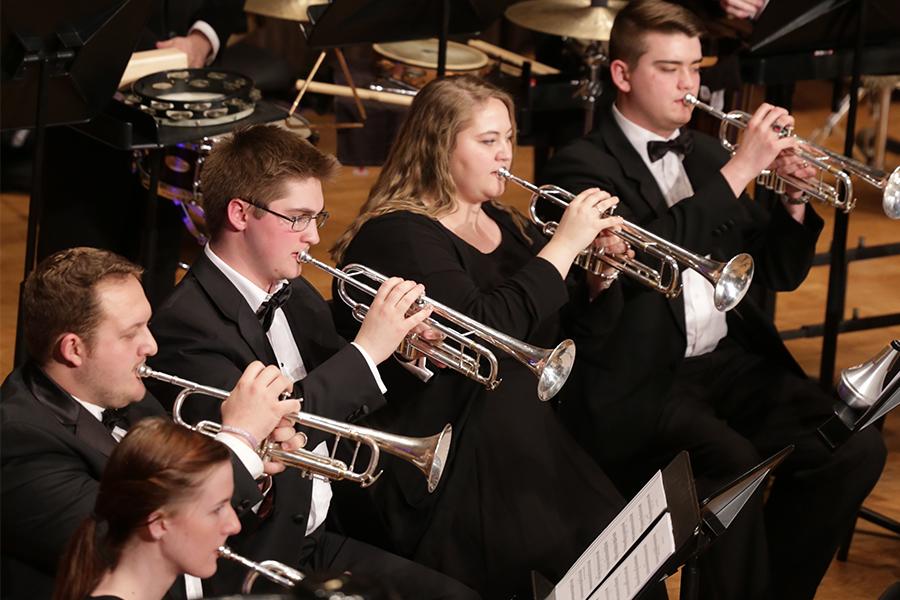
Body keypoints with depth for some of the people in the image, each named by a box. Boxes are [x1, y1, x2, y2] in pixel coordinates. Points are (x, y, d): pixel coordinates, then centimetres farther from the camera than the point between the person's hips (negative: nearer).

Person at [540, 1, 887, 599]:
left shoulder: (706, 155, 18)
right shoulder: (582, 165, -2)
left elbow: (781, 274, 18)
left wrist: (792, 197, -1)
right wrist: (738, 169, -19)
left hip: (734, 360, 6)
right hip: (643, 381, -6)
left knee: (855, 447, -16)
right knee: (733, 465, -33)